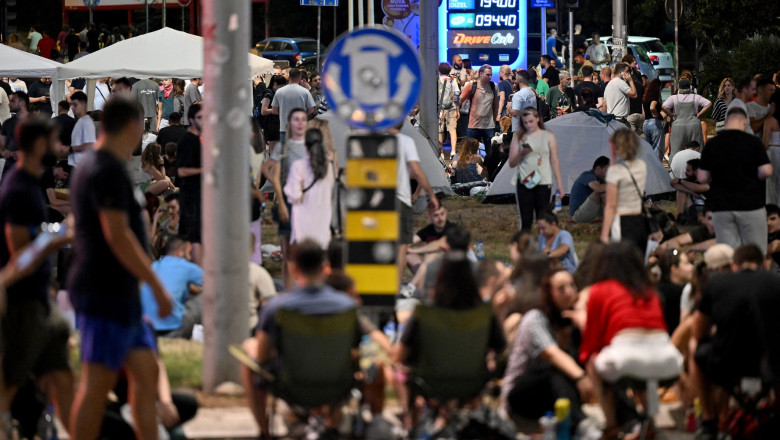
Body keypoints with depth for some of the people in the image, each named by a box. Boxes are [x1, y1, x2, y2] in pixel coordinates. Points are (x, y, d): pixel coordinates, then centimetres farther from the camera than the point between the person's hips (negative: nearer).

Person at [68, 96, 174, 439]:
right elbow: (117, 235, -22)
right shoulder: (108, 171, -15)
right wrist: (157, 287, -20)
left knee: (146, 372, 10)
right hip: (106, 292, -10)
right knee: (97, 382, -8)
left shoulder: (90, 166, 17)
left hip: (118, 294, 10)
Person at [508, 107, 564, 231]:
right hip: (524, 183, 1)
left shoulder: (548, 136, 7)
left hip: (543, 183, -1)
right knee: (526, 220, -1)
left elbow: (554, 161, 7)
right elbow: (512, 163, 9)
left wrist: (559, 183, 3)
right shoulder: (519, 138, 9)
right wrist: (522, 153, -11)